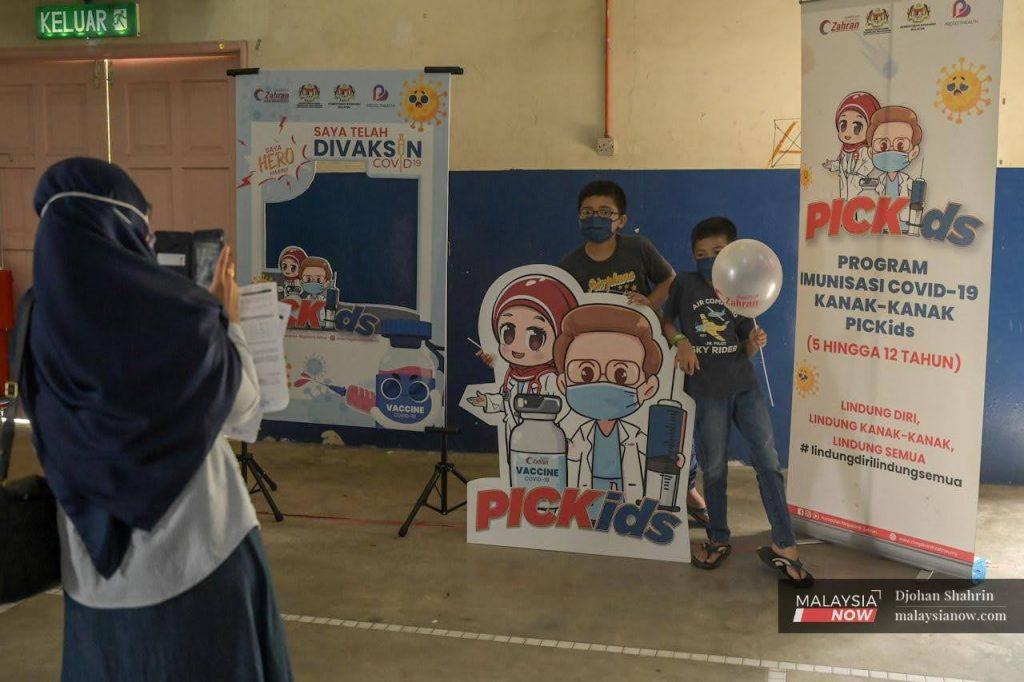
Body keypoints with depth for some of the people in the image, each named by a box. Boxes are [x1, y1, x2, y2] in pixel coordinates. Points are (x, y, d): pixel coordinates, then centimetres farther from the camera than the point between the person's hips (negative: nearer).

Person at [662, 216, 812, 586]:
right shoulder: (685, 284, 0)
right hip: (706, 391, -2)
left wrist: (754, 342, -13)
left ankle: (784, 545, 2)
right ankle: (718, 539, 27)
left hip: (744, 386, 2)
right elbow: (665, 320, 8)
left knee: (768, 461, -4)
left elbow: (745, 350, 9)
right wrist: (680, 341, -10)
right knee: (714, 468, 8)